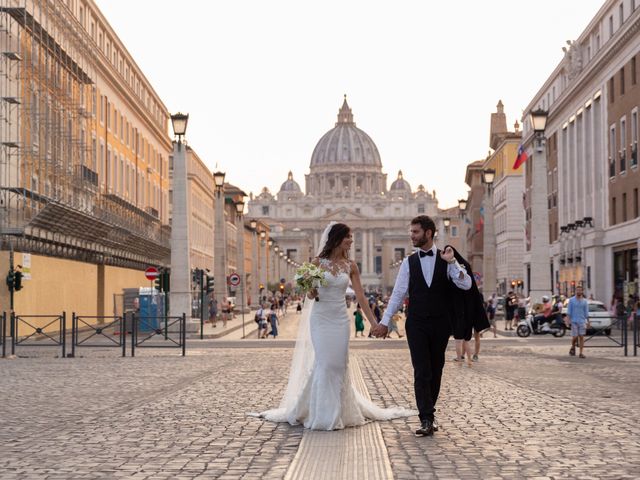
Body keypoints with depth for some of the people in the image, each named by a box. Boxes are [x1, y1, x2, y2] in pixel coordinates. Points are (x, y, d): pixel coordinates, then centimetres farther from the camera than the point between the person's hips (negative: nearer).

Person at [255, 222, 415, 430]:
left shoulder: (350, 266, 4)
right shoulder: (318, 262, -1)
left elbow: (360, 296, 2)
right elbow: (310, 294, 4)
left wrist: (374, 323, -3)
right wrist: (312, 293, -21)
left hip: (340, 320, 2)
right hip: (321, 318, -2)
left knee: (339, 365, 3)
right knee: (324, 364, -5)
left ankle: (337, 414, 16)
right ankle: (322, 415, 7)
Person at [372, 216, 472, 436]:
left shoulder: (446, 259, 2)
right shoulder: (409, 262, 4)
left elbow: (466, 284, -8)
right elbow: (398, 293, 3)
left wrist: (451, 263, -20)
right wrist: (385, 321, -2)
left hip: (440, 325, 1)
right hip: (417, 324, -1)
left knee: (435, 371, 9)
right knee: (422, 372, -8)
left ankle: (429, 412, 23)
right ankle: (426, 419, -9)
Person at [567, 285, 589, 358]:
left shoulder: (584, 301, 8)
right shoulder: (571, 300, 4)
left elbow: (586, 312, 10)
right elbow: (569, 311, 1)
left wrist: (587, 321, 7)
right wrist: (568, 319, -9)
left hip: (582, 321, 1)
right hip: (574, 321, -1)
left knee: (581, 337, -3)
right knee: (575, 337, -4)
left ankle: (581, 353, -1)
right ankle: (573, 347, 25)